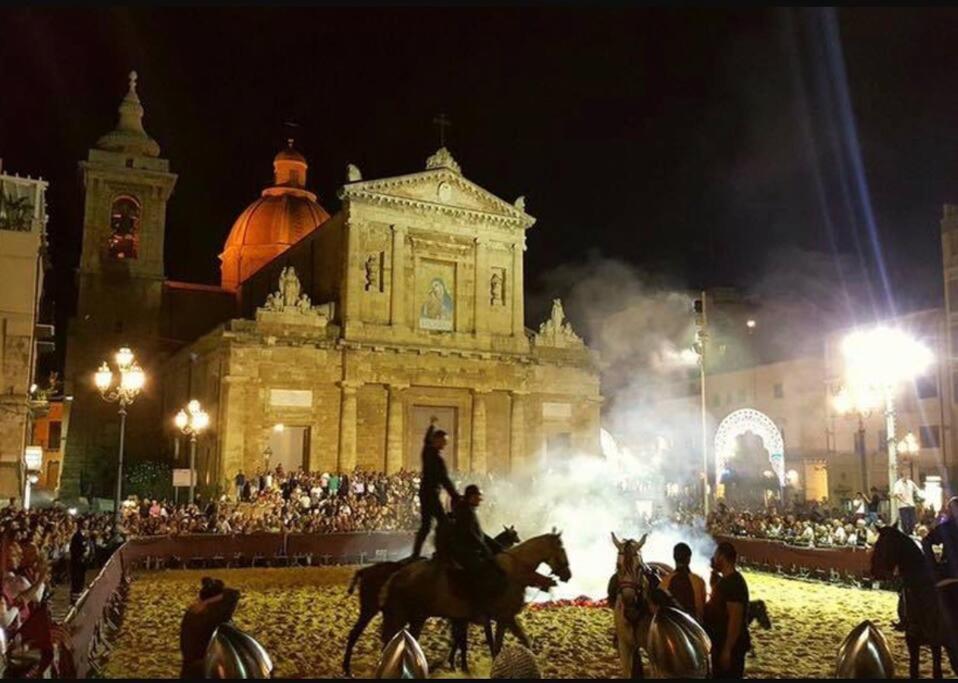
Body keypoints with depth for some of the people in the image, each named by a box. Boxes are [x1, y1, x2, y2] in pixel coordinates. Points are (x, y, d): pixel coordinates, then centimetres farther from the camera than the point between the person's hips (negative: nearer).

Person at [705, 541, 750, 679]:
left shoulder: (734, 583, -22)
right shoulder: (724, 580, 10)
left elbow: (735, 619, -25)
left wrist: (727, 650, -24)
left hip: (731, 646, -10)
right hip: (720, 643, 10)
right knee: (719, 676, 18)